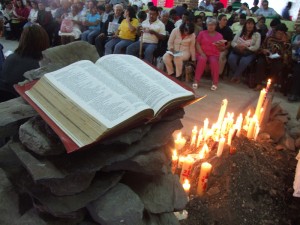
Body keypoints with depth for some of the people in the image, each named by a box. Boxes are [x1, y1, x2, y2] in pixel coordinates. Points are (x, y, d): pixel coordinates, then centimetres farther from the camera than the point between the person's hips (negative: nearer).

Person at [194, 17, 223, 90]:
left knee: (214, 61, -34)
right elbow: (197, 44, 2)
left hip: (214, 55, 0)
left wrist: (219, 45, -10)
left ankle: (215, 83, -28)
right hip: (203, 53, 0)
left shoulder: (219, 35, 13)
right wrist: (202, 53, -13)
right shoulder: (202, 33, 11)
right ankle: (196, 81, -31)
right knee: (202, 59, -35)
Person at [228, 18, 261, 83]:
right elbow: (233, 42, 7)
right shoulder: (240, 32, 14)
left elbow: (256, 47, -7)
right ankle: (238, 75, -8)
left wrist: (245, 48, -18)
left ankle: (235, 76, -11)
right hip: (237, 51, 2)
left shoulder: (257, 35, 4)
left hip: (249, 53, -2)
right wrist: (237, 46, -15)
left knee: (243, 61, -37)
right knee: (231, 59, -31)